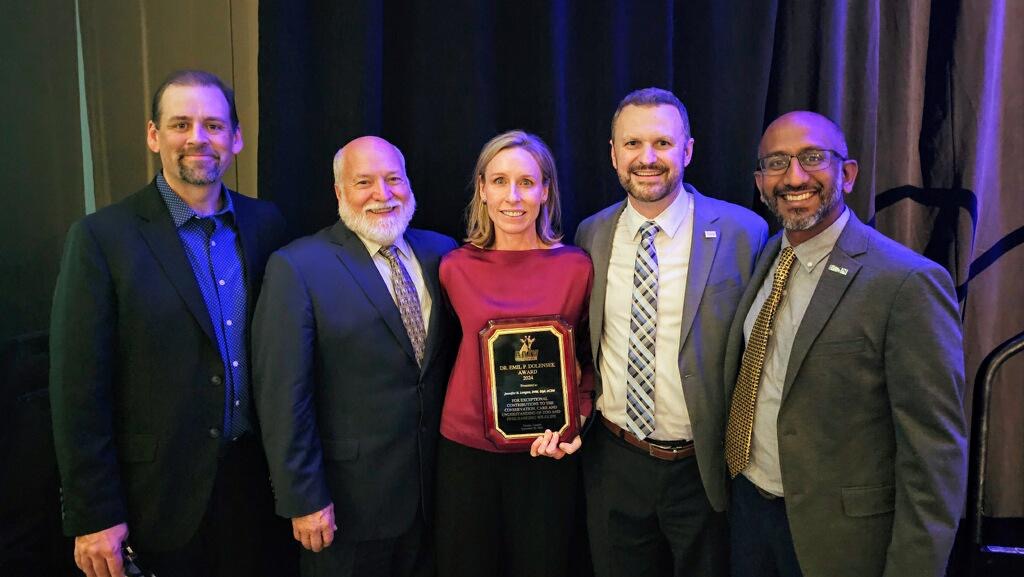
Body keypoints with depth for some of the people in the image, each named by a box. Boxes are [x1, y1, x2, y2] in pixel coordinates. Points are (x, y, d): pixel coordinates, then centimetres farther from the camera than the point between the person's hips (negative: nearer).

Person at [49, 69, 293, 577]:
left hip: (256, 477, 4)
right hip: (160, 492, -3)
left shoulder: (265, 224, 1)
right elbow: (78, 390, -11)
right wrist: (94, 516, -10)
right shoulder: (102, 238, -11)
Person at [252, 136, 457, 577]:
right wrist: (304, 499, -13)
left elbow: (457, 357, 7)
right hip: (349, 498, -4)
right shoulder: (296, 267, -11)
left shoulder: (440, 253, 3)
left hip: (437, 487, 5)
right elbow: (283, 397, -13)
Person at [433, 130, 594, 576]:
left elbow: (590, 354, 5)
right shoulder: (455, 267, -3)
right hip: (466, 448, 1)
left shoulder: (576, 267, -6)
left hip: (546, 454, -1)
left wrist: (579, 417, -8)